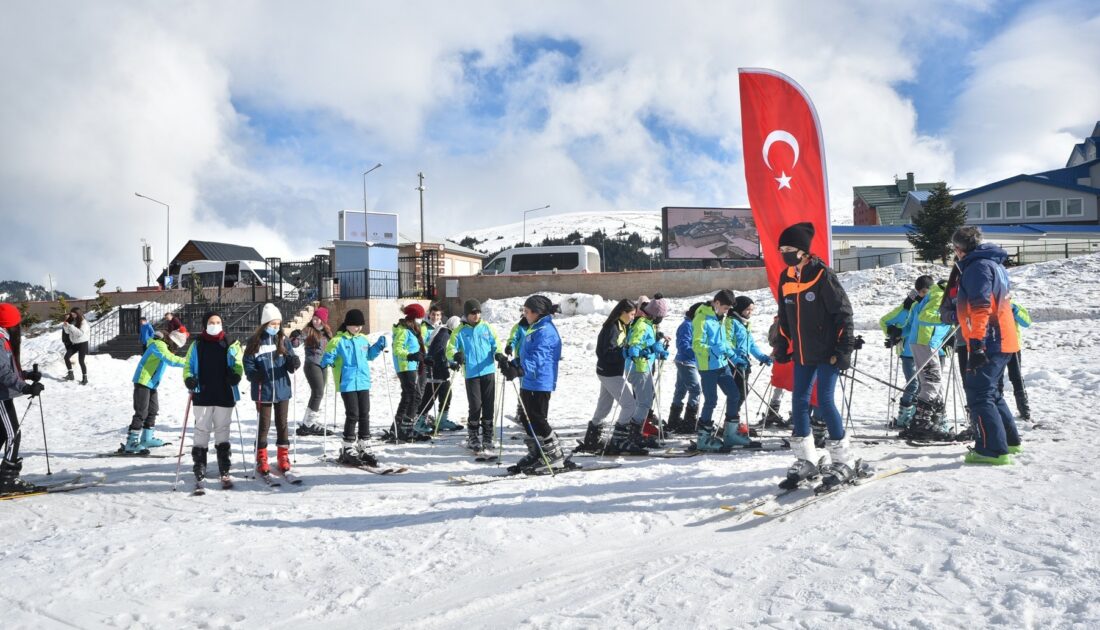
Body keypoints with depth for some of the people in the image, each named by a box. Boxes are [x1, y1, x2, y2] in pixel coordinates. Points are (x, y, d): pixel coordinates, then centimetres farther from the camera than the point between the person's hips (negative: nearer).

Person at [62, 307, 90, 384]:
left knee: (81, 361, -6)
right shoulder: (71, 321, 3)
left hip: (82, 343, -6)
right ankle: (70, 375, 3)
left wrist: (70, 326, -32)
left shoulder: (83, 322, -16)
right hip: (74, 343, 6)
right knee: (66, 357, -6)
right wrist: (65, 325, -13)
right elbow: (67, 332, 6)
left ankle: (85, 378, 7)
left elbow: (81, 333, -27)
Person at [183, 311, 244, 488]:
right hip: (202, 396, 0)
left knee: (222, 432, 6)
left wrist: (235, 376, -13)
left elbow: (238, 364, 7)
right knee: (201, 432, 1)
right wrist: (188, 379, -9)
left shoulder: (230, 345, 6)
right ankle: (199, 473, 8)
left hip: (225, 396, 0)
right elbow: (188, 365, 9)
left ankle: (224, 472, 12)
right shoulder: (197, 345, 6)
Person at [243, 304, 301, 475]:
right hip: (263, 390, -2)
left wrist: (294, 362, -19)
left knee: (282, 424, 11)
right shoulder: (255, 341, -5)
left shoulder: (283, 340, 3)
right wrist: (254, 374, -20)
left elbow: (290, 360, 3)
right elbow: (248, 362, -2)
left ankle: (283, 456, 22)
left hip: (282, 389, 3)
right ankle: (261, 459, 16)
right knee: (264, 425, 5)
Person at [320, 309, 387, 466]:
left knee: (364, 415, 9)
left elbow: (369, 355, 22)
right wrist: (324, 363, -30)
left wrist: (379, 346, 8)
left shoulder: (363, 340, 10)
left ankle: (365, 449, 19)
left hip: (363, 382, 6)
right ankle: (348, 450, 7)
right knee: (353, 415, -5)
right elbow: (329, 356, -10)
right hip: (347, 384, -6)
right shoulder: (338, 341, -8)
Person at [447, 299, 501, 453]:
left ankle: (487, 437, 19)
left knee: (489, 405, 6)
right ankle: (473, 437, 10)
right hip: (471, 374, -3)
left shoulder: (486, 327, 8)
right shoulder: (460, 331, 1)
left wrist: (499, 354, -14)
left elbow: (495, 344, 8)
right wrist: (456, 356, -25)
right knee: (475, 406, -5)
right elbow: (450, 349, -2)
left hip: (489, 371, 3)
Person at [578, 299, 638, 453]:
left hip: (615, 372, 10)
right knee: (629, 404, -8)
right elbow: (607, 353, -24)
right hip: (610, 374, -10)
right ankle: (619, 442, -3)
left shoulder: (623, 327, 10)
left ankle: (590, 442, 24)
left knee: (603, 408, 15)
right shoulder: (612, 328, -19)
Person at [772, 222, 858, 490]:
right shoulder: (785, 278, 8)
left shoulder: (822, 275, -11)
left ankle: (844, 460, 5)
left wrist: (844, 349, -15)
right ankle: (806, 461, 18)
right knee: (799, 402, 6)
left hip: (827, 352, -7)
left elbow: (843, 312, -11)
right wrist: (782, 347, 14)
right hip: (802, 354, 7)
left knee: (825, 401, -8)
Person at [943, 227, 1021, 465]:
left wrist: (976, 344, -26)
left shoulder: (977, 267, -12)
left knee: (978, 395, -9)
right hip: (1003, 342, 10)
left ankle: (993, 450, -11)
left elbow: (980, 307, -22)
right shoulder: (994, 265, 20)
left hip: (987, 344, -10)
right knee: (990, 392, 21)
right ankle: (1009, 440, 29)